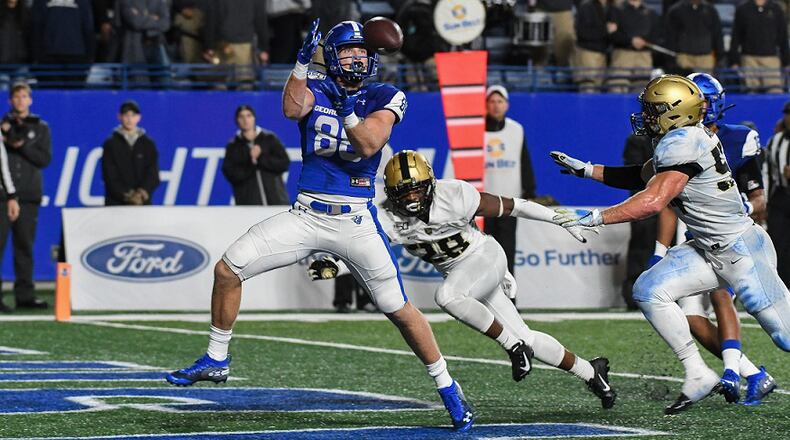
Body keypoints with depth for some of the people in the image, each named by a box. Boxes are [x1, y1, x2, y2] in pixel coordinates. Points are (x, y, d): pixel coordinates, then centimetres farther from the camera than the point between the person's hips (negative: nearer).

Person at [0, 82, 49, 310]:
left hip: (28, 195, 1)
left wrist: (22, 146, -8)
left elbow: (45, 159, 4)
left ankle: (25, 293, 7)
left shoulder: (41, 128, 13)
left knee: (25, 245, 4)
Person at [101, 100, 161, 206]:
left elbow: (153, 174, 5)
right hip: (116, 203, -1)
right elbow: (109, 175, -1)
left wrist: (143, 191, -13)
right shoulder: (110, 144, 6)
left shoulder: (148, 144, 11)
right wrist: (126, 195, -13)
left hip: (143, 203, 1)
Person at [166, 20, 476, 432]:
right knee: (227, 268, -7)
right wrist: (302, 59, -27)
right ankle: (216, 360, 10)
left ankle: (447, 387, 11)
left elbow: (369, 144, -14)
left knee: (398, 308, -4)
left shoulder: (384, 98, 1)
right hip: (306, 214, 2)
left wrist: (348, 110, -26)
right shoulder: (314, 88, 4)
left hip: (355, 220, -2)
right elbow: (292, 109, -20)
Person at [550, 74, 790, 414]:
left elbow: (653, 201, -29)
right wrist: (586, 170, 20)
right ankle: (698, 375, -1)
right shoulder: (689, 138, 9)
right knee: (650, 291, -2)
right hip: (710, 250, 10)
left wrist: (595, 218, -26)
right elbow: (643, 178, 24)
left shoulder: (681, 143, -20)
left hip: (742, 250, -10)